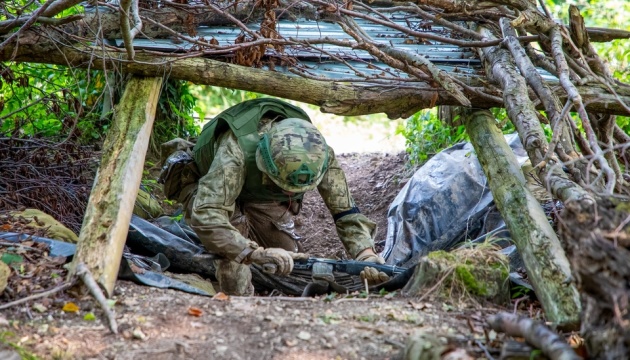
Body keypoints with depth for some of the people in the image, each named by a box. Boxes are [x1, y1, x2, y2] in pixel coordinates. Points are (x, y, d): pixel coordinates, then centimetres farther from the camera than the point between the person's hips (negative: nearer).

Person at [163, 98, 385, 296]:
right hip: (209, 193, -4)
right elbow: (205, 216, -53)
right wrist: (256, 253, -63)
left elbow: (345, 210, -23)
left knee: (293, 263, 1)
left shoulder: (318, 155, -31)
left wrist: (365, 252, -39)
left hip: (266, 201, 5)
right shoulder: (237, 150, -45)